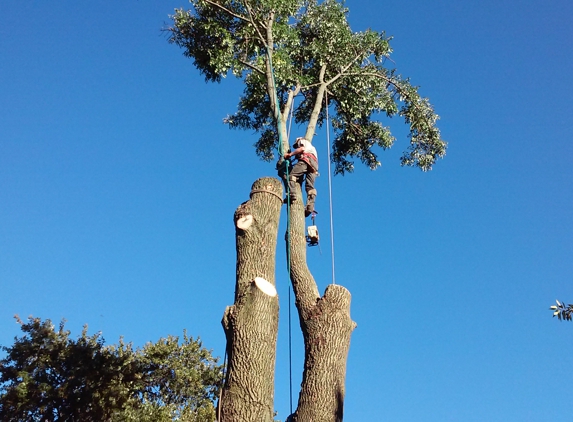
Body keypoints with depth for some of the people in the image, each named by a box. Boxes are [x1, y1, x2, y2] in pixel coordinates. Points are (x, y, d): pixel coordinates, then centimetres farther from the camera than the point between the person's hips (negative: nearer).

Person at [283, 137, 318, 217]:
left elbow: (302, 149, 1)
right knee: (310, 187, -6)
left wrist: (290, 154, 5)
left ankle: (292, 194, -36)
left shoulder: (303, 141, 25)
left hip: (306, 160, -7)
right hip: (314, 165, 7)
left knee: (292, 175, -14)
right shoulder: (312, 148, 46)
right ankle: (310, 207, -24)